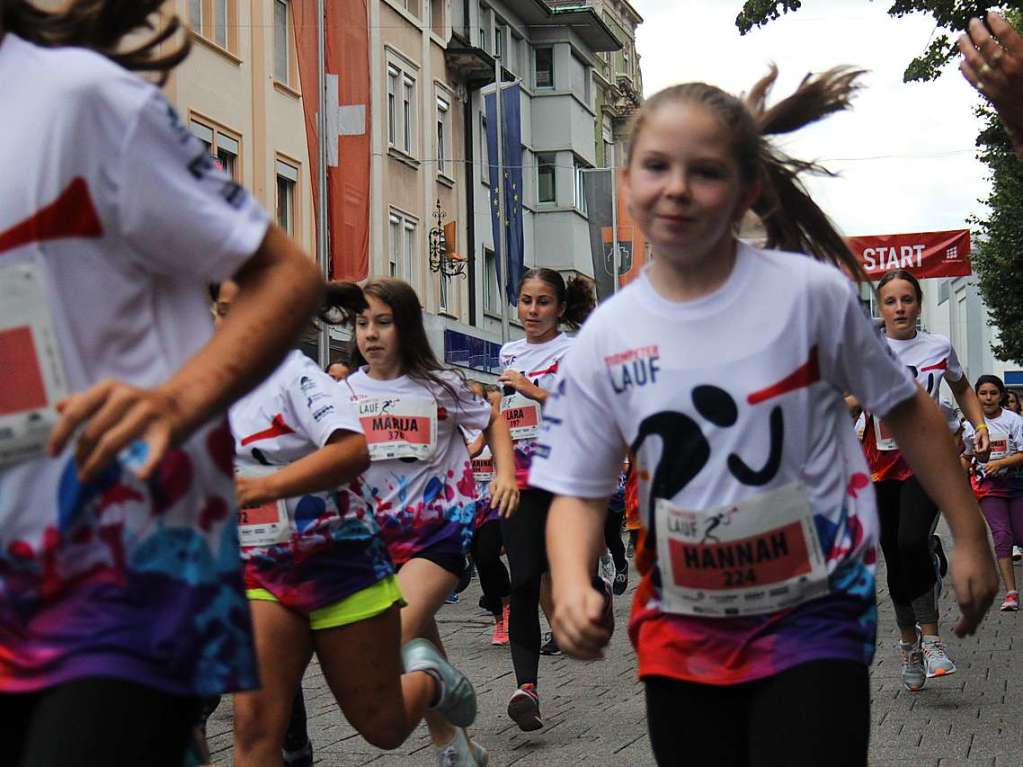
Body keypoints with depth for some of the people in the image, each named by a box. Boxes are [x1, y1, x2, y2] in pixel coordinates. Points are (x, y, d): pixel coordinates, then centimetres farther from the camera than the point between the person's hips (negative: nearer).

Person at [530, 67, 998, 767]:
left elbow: (906, 408, 1)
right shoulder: (606, 338, -4)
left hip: (814, 612, -3)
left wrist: (971, 540, 2)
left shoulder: (810, 290, -11)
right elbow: (579, 491, 1)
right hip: (682, 629, 3)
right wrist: (572, 585, -18)